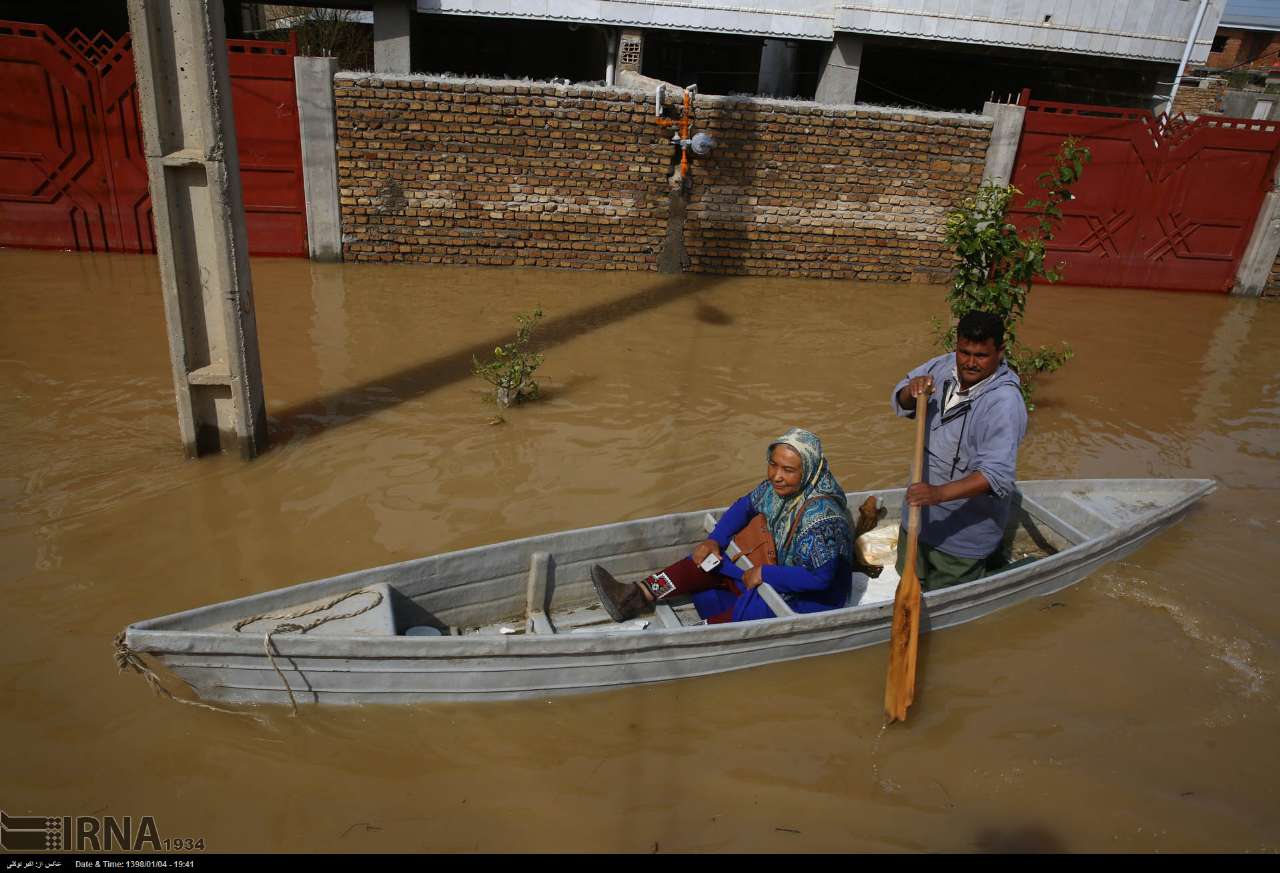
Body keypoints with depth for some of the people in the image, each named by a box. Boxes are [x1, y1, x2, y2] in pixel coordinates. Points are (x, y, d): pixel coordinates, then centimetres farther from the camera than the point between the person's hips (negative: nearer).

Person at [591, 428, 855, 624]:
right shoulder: (777, 487, -8)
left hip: (813, 600, -8)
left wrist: (765, 574, -27)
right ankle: (637, 596, -11)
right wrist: (715, 540, -7)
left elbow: (820, 576, -33)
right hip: (780, 572, 8)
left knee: (755, 606, -34)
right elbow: (746, 505, 7)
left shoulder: (821, 514, -31)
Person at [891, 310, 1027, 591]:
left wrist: (940, 493, -49)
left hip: (965, 526, -7)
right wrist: (911, 391, -20)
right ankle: (983, 557, 43)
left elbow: (997, 474, -35)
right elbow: (901, 404, 5)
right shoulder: (944, 367, -7)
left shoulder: (1004, 402, -28)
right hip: (922, 509, 7)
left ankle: (994, 563, 34)